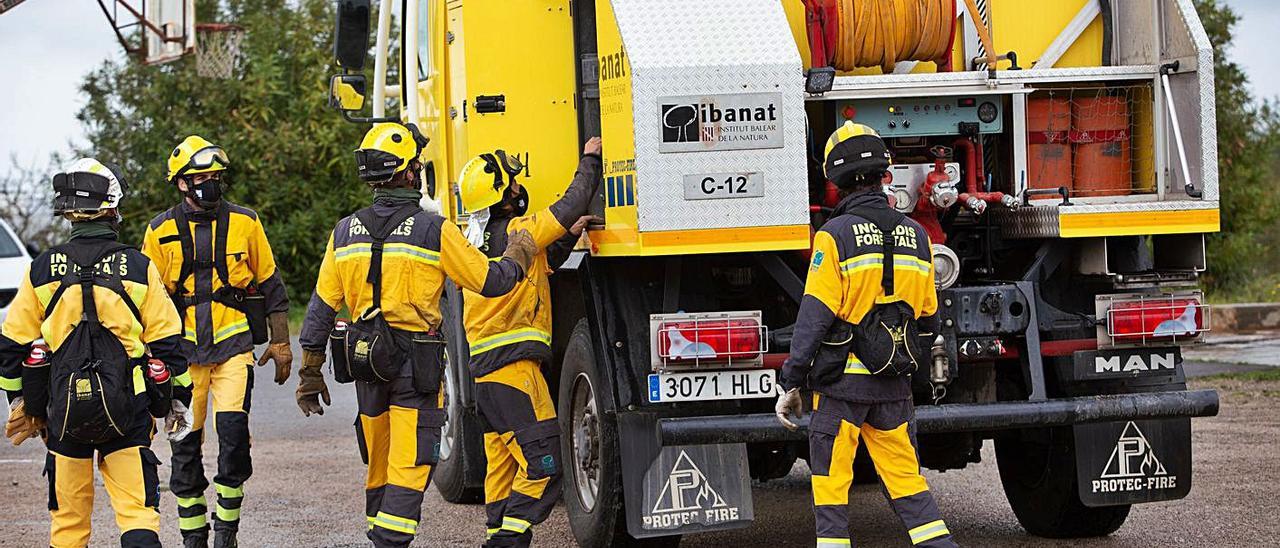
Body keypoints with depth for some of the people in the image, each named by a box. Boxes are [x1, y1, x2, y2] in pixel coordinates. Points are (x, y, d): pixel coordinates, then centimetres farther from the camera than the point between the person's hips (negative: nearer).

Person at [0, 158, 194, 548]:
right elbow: (167, 340, 0)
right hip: (126, 411, -1)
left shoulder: (42, 270, 0)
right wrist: (179, 399, 12)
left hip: (64, 408, 1)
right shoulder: (138, 268, -3)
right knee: (138, 511, -2)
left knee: (68, 515, 12)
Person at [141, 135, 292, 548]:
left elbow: (271, 286, 10)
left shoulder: (245, 222, 4)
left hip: (234, 346, -1)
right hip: (184, 350, 1)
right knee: (186, 443, 4)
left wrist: (280, 343, 9)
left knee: (233, 428, -16)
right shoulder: (160, 232, 3)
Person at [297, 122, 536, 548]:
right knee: (409, 471, -6)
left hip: (366, 366, 5)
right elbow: (491, 281, -5)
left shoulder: (345, 232, 4)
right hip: (415, 367, -5)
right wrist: (519, 255, 17)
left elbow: (321, 308, 6)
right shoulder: (434, 231, -11)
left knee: (379, 468, 18)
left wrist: (310, 375, 13)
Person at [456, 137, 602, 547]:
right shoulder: (516, 231, -11)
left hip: (483, 366, 10)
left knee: (503, 462, 15)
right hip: (513, 362, -10)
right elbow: (571, 206, -11)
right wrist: (589, 160, 2)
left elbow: (538, 266, 25)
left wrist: (568, 236, 14)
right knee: (542, 463, -11)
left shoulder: (480, 241, 16)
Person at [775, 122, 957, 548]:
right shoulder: (915, 235, 7)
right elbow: (928, 318, 13)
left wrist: (790, 383, -8)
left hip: (842, 382, -5)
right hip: (895, 385, 5)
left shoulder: (835, 236, -10)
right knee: (907, 482, 11)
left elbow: (815, 317, -13)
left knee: (830, 486, 3)